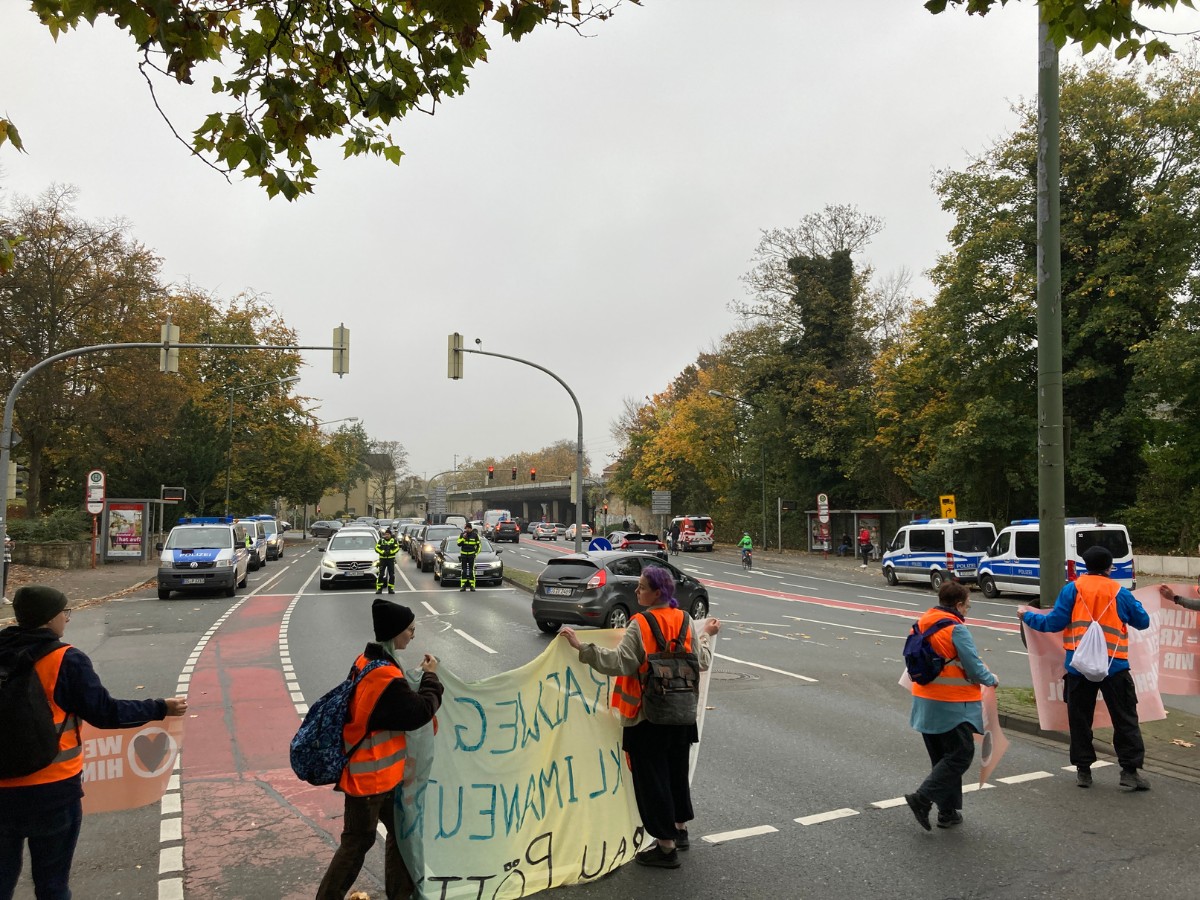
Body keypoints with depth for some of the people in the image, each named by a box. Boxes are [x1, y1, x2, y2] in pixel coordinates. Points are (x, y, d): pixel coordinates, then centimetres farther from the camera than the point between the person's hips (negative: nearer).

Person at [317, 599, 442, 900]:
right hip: (370, 775, -10)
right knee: (358, 841, 6)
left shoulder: (367, 661, 2)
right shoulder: (385, 677, -29)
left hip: (379, 772, 10)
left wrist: (420, 678, -2)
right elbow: (420, 711, -22)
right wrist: (431, 677, -9)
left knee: (400, 828, 19)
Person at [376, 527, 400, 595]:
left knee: (392, 575, 2)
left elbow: (397, 548, -3)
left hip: (391, 559, 1)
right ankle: (379, 589, 1)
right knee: (380, 574, -4)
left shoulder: (394, 540, 1)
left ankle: (391, 588, 11)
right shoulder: (381, 540, 1)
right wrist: (383, 552, -17)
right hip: (382, 559, -1)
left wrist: (390, 552, -18)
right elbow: (377, 548, -2)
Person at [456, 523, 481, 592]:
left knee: (471, 571, -4)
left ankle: (472, 586, -1)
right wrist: (463, 538, -15)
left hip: (471, 554, -1)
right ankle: (463, 586, 2)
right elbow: (459, 544, -3)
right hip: (463, 554, 1)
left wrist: (476, 553, 0)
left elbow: (479, 545, 8)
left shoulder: (475, 535, 1)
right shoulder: (462, 535, 3)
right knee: (463, 571, 0)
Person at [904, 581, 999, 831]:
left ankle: (948, 812, 22)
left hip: (925, 703, 8)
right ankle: (922, 798, -8)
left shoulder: (921, 623, 6)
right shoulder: (956, 629, -18)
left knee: (942, 758, 17)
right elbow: (974, 669, -16)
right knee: (961, 754, 1)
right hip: (952, 706, -8)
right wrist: (992, 680, 2)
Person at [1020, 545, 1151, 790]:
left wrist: (1027, 615, 11)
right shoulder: (1120, 592, 2)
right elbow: (1143, 622, 13)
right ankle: (1130, 770, 5)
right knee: (1125, 718, 8)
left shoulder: (1073, 588, -1)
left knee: (1080, 719, 10)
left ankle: (1083, 770, 15)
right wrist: (1133, 605, 34)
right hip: (1114, 666, 0)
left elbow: (1054, 623, -5)